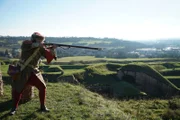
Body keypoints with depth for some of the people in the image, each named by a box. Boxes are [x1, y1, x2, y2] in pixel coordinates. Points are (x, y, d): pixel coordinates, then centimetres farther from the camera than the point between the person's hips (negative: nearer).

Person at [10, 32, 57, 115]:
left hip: (34, 71, 4)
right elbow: (25, 46, -32)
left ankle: (42, 106, 15)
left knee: (43, 87, -2)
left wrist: (52, 48, -25)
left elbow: (48, 54, -6)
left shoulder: (40, 48, 2)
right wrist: (37, 44, -36)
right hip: (23, 71, -4)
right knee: (18, 89, 3)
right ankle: (14, 108, 25)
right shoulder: (26, 43, -9)